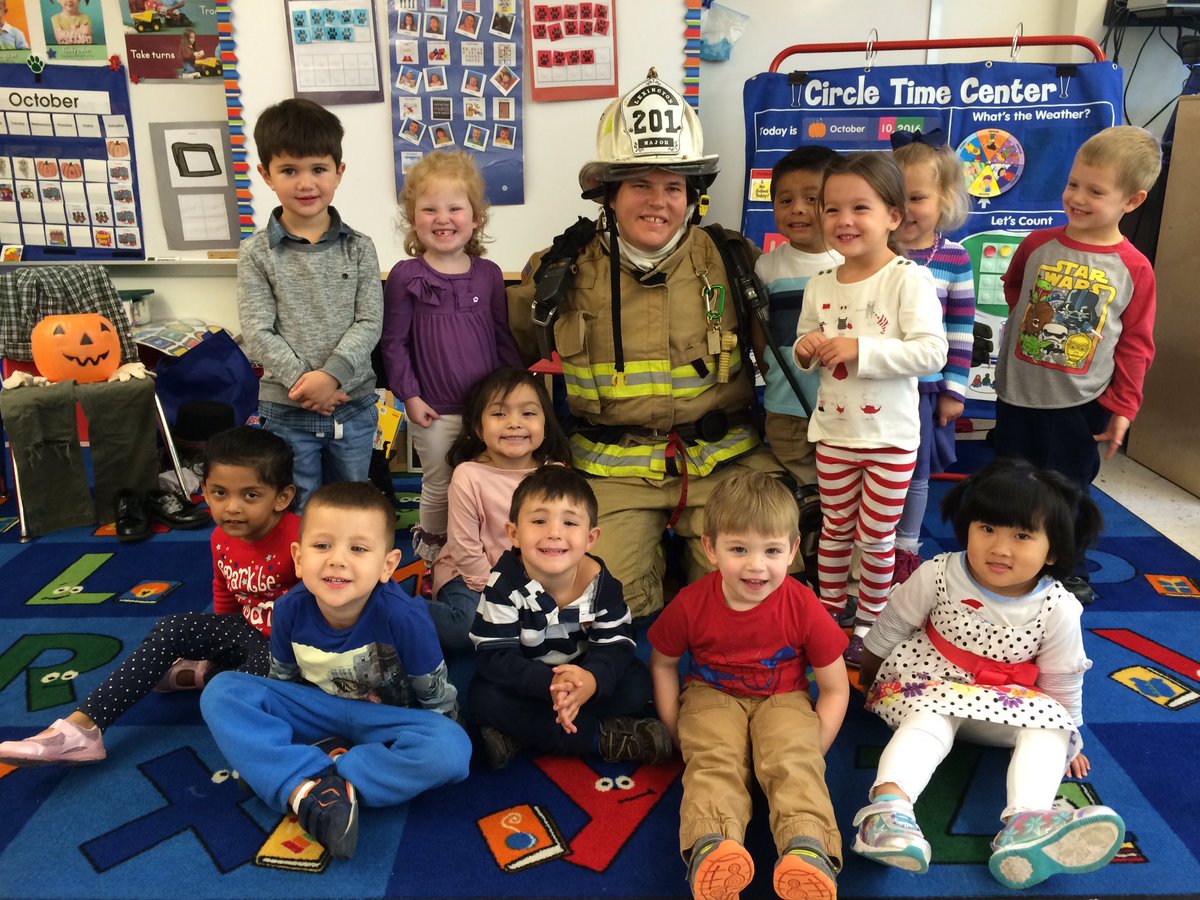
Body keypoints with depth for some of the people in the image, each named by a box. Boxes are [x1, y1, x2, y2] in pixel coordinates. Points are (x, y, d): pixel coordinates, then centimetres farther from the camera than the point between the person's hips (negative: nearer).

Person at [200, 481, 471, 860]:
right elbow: (282, 679, 2)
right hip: (317, 710, 3)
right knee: (221, 691, -17)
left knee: (453, 750, -34)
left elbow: (435, 698, -14)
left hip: (386, 718, -3)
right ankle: (307, 789, -29)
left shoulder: (403, 617, -29)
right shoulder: (290, 609, -19)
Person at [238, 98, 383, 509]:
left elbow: (370, 322, -6)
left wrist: (331, 374, -19)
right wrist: (303, 381, -19)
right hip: (287, 411, -1)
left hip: (354, 406, 2)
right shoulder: (257, 253, -3)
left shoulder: (358, 248, 0)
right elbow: (258, 333, -8)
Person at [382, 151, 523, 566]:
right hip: (433, 412, -3)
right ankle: (431, 547, 35)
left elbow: (504, 336, 8)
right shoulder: (405, 276, -7)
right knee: (440, 486, 11)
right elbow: (393, 342, -5)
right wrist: (409, 395, -9)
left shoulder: (489, 274, 2)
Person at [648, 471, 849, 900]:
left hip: (783, 699, 0)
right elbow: (663, 663, 4)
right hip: (712, 696, 0)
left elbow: (835, 689, -5)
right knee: (712, 759, -29)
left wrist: (812, 751, -12)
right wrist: (676, 730, -1)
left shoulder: (803, 607, -16)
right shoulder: (690, 605, -15)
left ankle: (808, 848, -47)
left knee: (792, 760, -29)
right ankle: (710, 847, -50)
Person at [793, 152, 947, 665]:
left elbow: (932, 352, -23)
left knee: (875, 537, 10)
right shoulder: (820, 286, 2)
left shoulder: (909, 279, -15)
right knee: (836, 527, 18)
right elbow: (804, 356, 13)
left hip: (890, 437, -4)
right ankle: (829, 609, 37)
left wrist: (860, 348, -28)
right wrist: (806, 349, -11)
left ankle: (869, 622, 30)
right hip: (833, 432, 4)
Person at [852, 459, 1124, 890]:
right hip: (929, 685, -2)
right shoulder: (938, 575, -17)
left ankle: (1027, 821, -48)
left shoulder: (1058, 609, -13)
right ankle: (889, 801, -56)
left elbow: (1062, 681, 3)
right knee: (931, 717, -32)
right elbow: (893, 626, 1)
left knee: (1050, 723, -23)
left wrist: (1068, 737, 11)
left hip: (1009, 701, 3)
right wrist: (870, 673, 13)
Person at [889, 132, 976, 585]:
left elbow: (961, 331, 0)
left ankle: (907, 548, 30)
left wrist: (954, 390, 0)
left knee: (917, 473, 12)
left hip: (925, 386, 0)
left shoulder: (955, 259, -5)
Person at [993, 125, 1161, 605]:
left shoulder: (1134, 269, -9)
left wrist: (1123, 407, -5)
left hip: (1082, 404, -1)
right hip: (1019, 394, 2)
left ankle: (1070, 573, 33)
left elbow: (1135, 345, -4)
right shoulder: (1038, 245, -5)